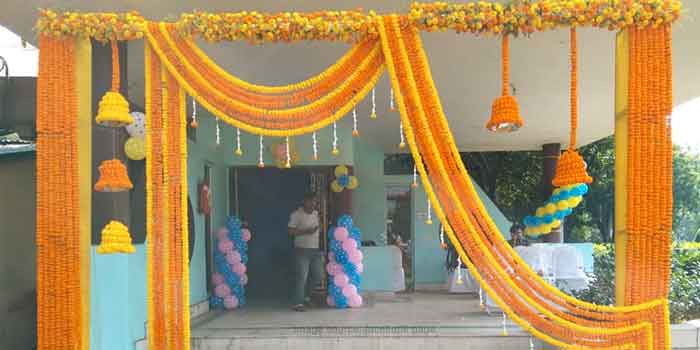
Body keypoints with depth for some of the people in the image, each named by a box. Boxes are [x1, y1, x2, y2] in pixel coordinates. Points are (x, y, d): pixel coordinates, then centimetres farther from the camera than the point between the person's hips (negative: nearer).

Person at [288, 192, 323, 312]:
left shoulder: (316, 214, 14)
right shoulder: (296, 214, -6)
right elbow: (291, 231, -11)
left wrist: (320, 226, 6)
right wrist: (306, 231, -19)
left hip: (316, 249, 6)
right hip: (302, 250, -6)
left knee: (318, 276, 8)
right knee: (301, 277, -9)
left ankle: (305, 295, 29)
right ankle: (297, 303, -2)